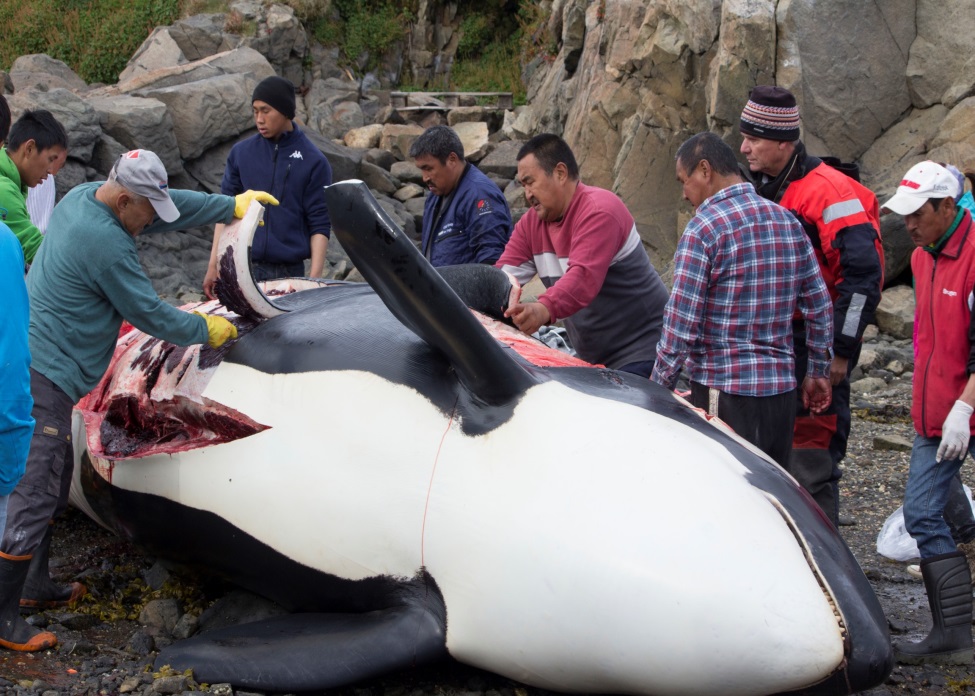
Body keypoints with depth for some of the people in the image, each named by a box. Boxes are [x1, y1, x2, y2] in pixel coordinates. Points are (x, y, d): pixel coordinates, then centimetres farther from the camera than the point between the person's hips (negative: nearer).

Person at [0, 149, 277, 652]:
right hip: (46, 374, -11)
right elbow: (148, 314, -11)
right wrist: (206, 331, 4)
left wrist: (233, 205, 23)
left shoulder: (82, 196, 7)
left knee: (53, 478, 19)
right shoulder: (107, 244, -21)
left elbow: (174, 207, 18)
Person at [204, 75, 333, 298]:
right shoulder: (241, 153, 5)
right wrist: (214, 265, 4)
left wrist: (314, 279, -11)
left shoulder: (313, 161, -2)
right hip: (243, 269, 2)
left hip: (289, 272, -2)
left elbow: (320, 225, -3)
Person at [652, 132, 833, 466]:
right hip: (781, 387, 7)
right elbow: (820, 307, 13)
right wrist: (818, 371, 22)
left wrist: (660, 388, -4)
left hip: (724, 392, -7)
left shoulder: (703, 229, -12)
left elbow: (681, 323, -14)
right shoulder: (788, 221, 9)